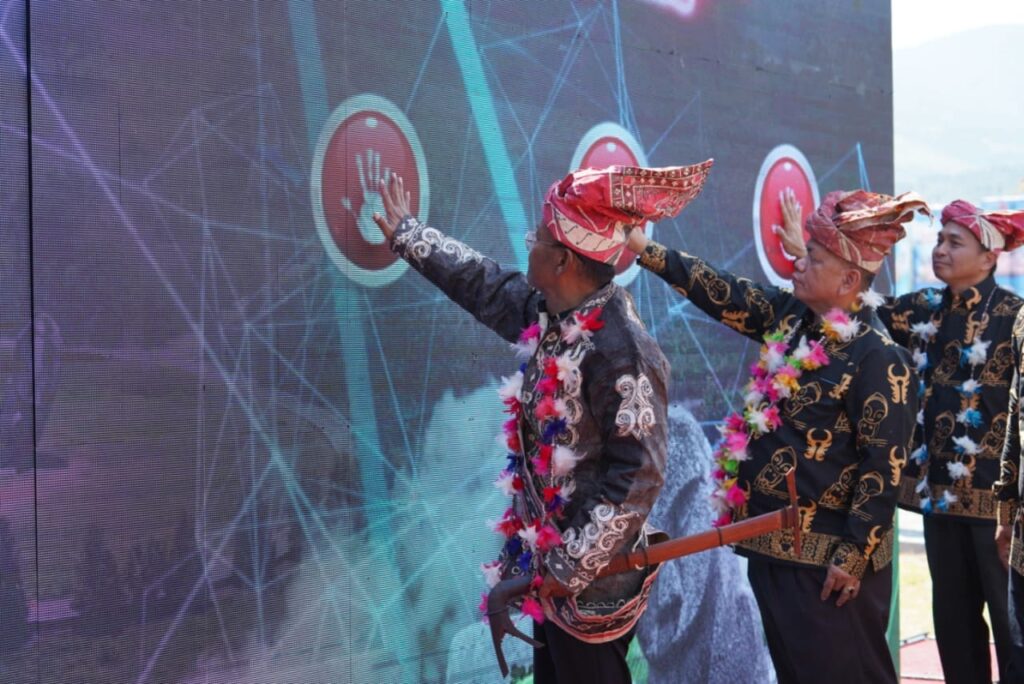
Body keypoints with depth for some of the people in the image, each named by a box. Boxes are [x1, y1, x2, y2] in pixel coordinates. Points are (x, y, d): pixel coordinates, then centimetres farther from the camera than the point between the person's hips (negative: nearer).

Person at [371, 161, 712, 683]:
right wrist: (407, 235, 30)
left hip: (593, 580, -8)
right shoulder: (549, 317, 0)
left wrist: (572, 567, -22)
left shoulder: (622, 351, -25)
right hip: (551, 561, 8)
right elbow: (483, 285, 19)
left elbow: (638, 476, -25)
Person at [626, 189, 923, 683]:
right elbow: (723, 294, 6)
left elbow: (882, 468, -18)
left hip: (825, 554, -8)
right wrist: (643, 248, -1)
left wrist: (853, 556, -18)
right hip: (771, 539, 8)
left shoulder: (878, 358, -17)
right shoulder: (789, 316, 4)